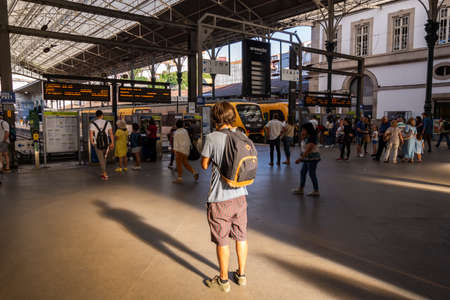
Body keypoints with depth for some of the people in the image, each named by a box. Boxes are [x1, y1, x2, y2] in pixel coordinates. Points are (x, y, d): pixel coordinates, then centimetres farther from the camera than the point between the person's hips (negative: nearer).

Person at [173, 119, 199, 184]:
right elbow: (188, 140, 11)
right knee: (185, 163, 17)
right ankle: (194, 172, 7)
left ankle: (180, 178, 4)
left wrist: (175, 151, -14)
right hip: (186, 149, 7)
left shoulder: (176, 132, -11)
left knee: (179, 164, 1)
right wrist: (188, 149, 20)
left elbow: (175, 142, -14)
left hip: (179, 150, -7)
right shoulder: (185, 131, 7)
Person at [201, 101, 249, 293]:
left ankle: (223, 280, 25)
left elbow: (204, 165, -3)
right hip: (240, 195, 5)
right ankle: (241, 275, 34)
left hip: (220, 198, -5)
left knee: (222, 241, 9)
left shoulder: (212, 138, -14)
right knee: (241, 237, 18)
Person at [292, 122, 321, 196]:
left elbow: (308, 150, -27)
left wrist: (300, 159, -28)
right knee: (302, 172, 13)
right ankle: (301, 189, 22)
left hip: (312, 158, -10)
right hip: (307, 158, 10)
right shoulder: (306, 138, 9)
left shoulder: (311, 138, -21)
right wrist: (302, 137, 7)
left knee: (312, 174, -3)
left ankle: (316, 191, 7)